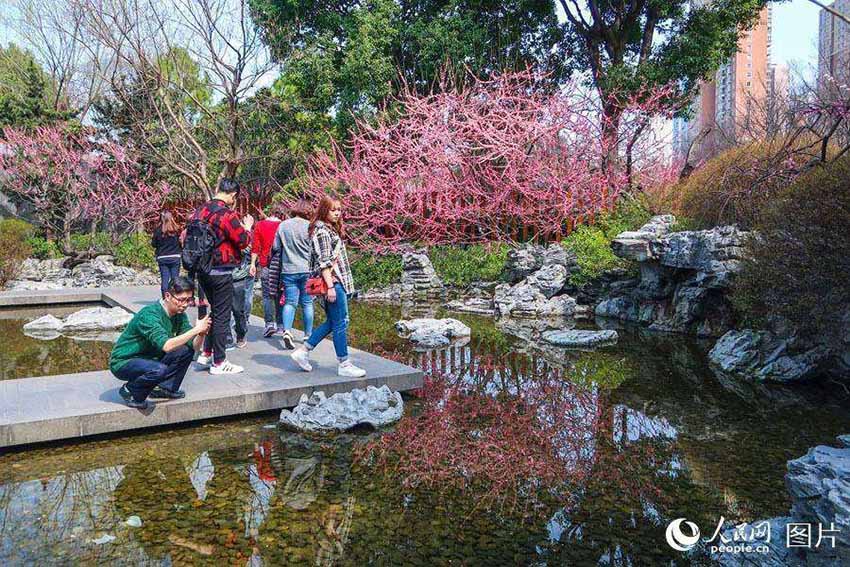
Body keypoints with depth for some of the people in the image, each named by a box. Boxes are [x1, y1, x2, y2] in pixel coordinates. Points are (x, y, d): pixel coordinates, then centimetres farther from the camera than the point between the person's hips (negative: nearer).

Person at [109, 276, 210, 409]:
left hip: (149, 359, 8)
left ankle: (165, 387, 6)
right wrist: (196, 329, -40)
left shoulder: (180, 315, -3)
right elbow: (166, 346, -40)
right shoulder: (149, 314, -27)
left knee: (187, 350, -6)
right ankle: (130, 391, -6)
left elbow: (194, 347, -7)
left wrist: (202, 334, -28)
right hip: (123, 363, -8)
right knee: (159, 370, -34)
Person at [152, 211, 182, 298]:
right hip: (175, 257, 0)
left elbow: (153, 244, 1)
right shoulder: (176, 229, -7)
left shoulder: (158, 230, -6)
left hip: (162, 258, 0)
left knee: (164, 279, 5)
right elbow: (180, 242, 1)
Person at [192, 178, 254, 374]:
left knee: (215, 310, 22)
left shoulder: (200, 210, 8)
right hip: (221, 272, -8)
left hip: (202, 269, 8)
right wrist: (247, 227, 2)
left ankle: (206, 353, 23)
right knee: (222, 315, 1)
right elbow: (244, 240, -15)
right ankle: (218, 362, 8)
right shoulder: (227, 214, -17)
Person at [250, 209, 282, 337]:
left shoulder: (260, 225, 1)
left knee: (267, 295, 3)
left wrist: (253, 263, 0)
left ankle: (269, 323, -7)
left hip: (266, 264, -1)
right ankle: (280, 323, 11)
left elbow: (255, 246, -2)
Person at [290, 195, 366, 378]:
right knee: (341, 322, -4)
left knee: (332, 321, 15)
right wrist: (330, 286, -22)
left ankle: (303, 351, 19)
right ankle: (344, 365, 4)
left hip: (336, 281, 10)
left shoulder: (331, 229, 19)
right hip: (333, 282, -10)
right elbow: (324, 262, -18)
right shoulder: (322, 230, -11)